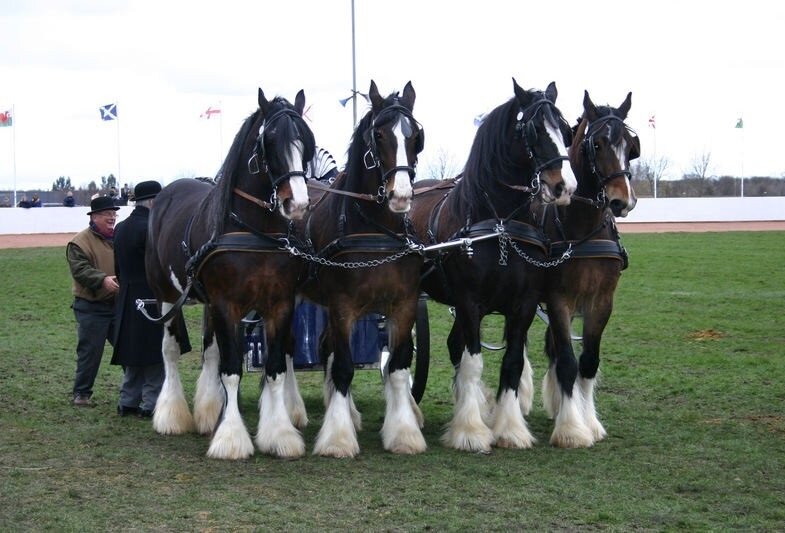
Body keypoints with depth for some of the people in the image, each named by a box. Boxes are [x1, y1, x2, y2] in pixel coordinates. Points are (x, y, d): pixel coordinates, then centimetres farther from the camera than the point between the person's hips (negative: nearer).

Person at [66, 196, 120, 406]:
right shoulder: (80, 242, -8)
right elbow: (80, 270, -19)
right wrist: (102, 280, -32)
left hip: (120, 304, 5)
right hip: (92, 308, -5)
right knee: (90, 351, -1)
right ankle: (81, 393, 11)